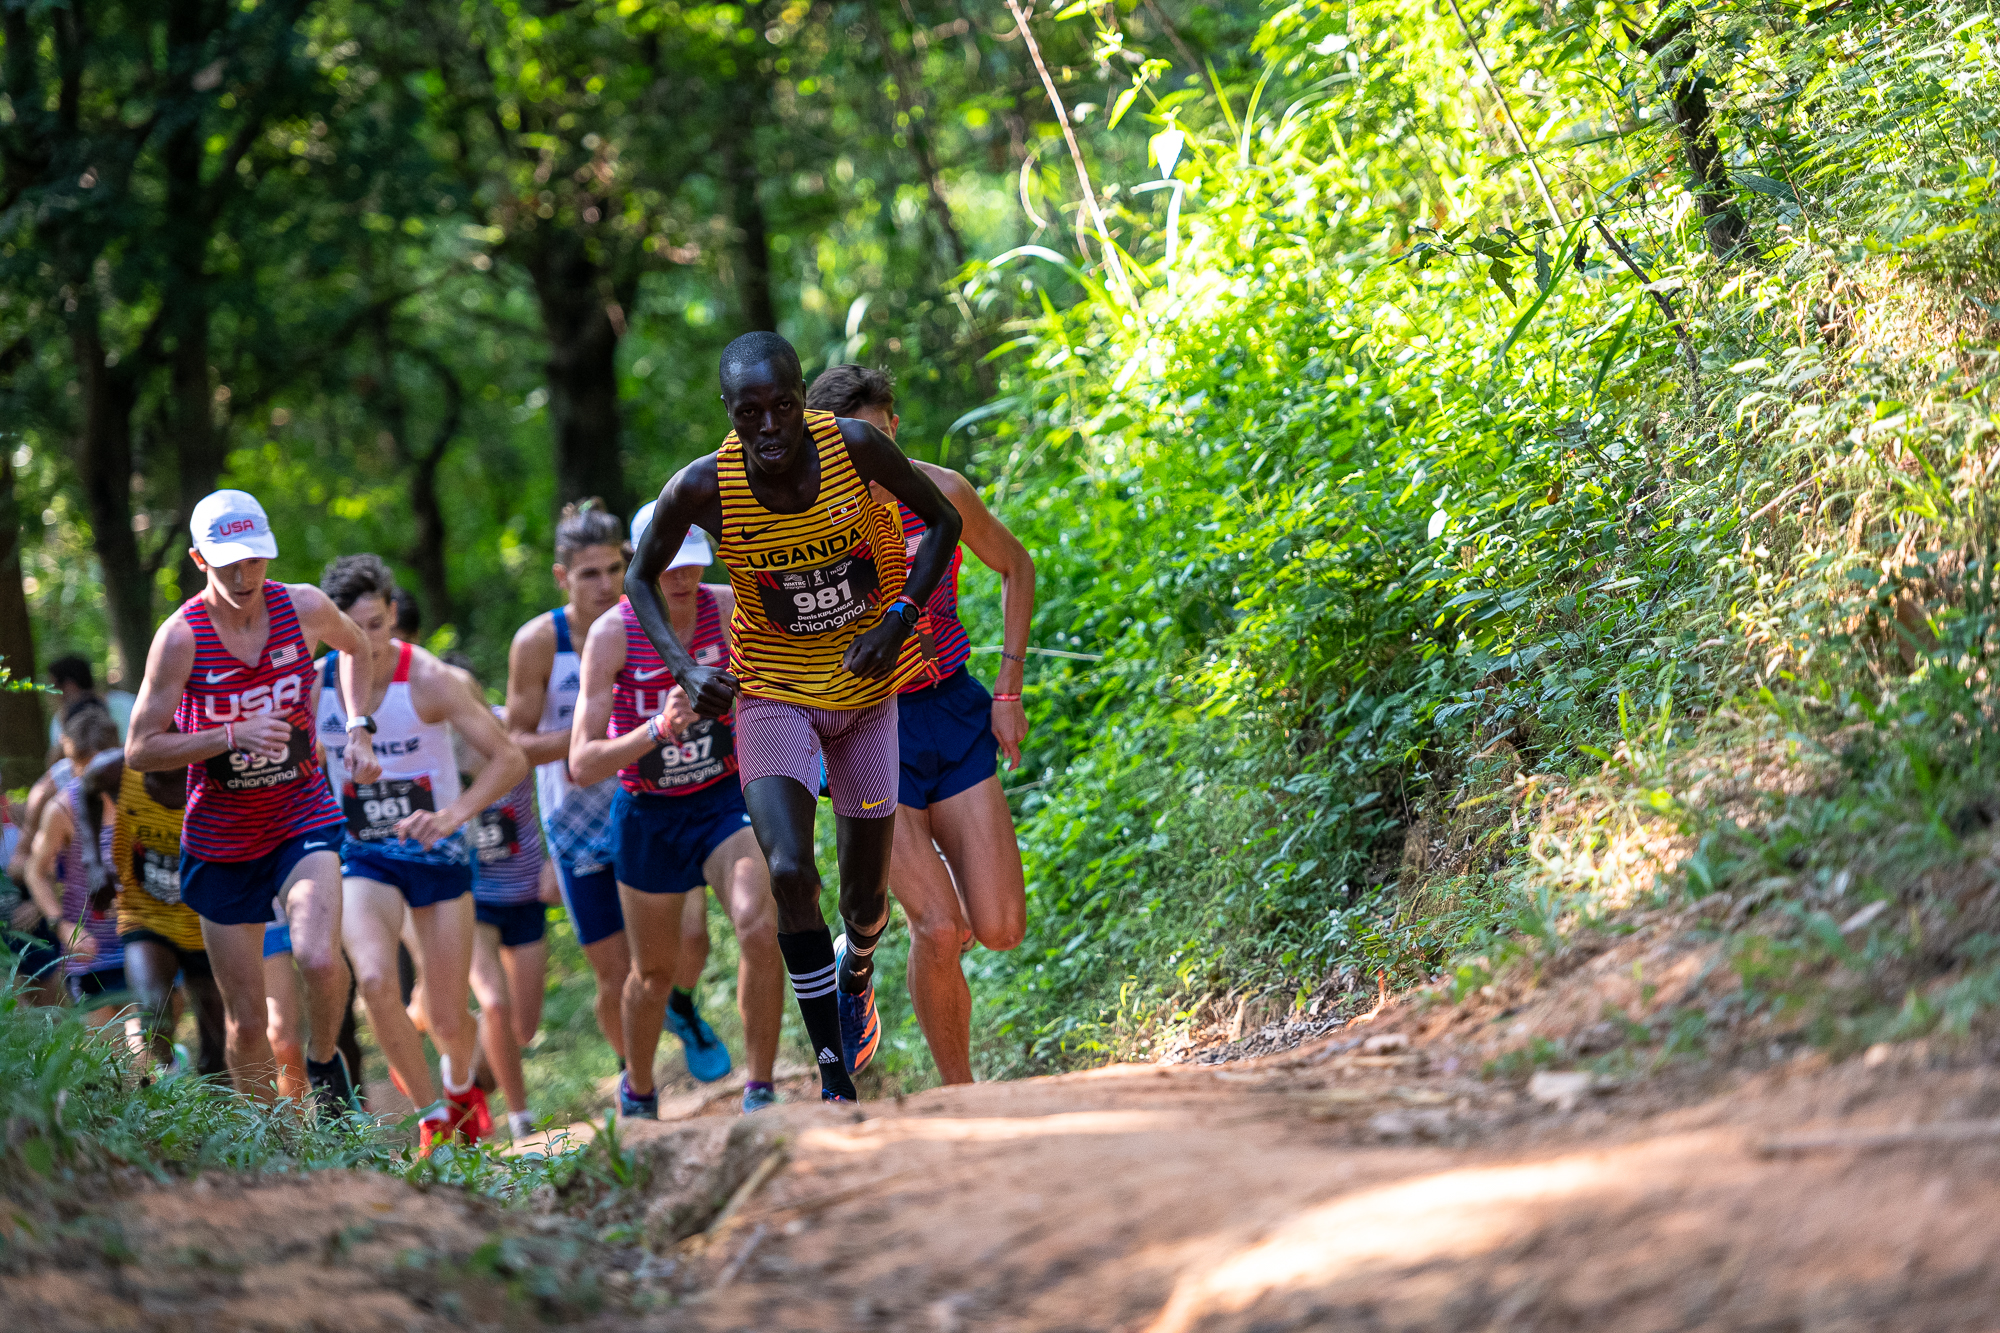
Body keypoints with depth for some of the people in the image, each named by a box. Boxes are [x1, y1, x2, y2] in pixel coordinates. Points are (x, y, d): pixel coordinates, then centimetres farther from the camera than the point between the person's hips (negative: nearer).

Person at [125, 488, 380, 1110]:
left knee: (317, 958, -26)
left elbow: (356, 646, 17)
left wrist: (359, 730, 6)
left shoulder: (305, 608, -7)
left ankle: (325, 1060, 4)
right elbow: (139, 751, -12)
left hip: (303, 817, 1)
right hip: (221, 838, 0)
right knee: (246, 1020, 3)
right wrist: (232, 737, -24)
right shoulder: (180, 638, -15)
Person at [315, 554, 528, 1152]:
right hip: (363, 860, 2)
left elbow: (510, 759, -19)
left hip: (438, 857, -2)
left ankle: (459, 1084, 41)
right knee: (375, 980, -26)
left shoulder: (428, 680, -17)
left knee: (449, 1022, 3)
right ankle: (432, 1116, -8)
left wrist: (452, 815, -33)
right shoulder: (314, 682, -6)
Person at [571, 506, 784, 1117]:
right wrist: (658, 729, -39)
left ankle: (760, 1093, -14)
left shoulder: (727, 608, -15)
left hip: (725, 798, 0)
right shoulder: (612, 635, -21)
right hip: (649, 815, 0)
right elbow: (582, 764, -25)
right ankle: (637, 1094, 43)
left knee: (761, 929, -26)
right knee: (653, 973, 15)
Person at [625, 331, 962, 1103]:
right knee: (790, 873, -21)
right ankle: (832, 1072, -10)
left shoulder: (855, 446, -20)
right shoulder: (702, 488, -20)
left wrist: (899, 619, -17)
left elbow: (942, 521, -4)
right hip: (772, 694, -1)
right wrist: (684, 668, -17)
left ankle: (856, 971, 47)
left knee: (865, 898, 9)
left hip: (867, 690, 1)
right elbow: (641, 577, -2)